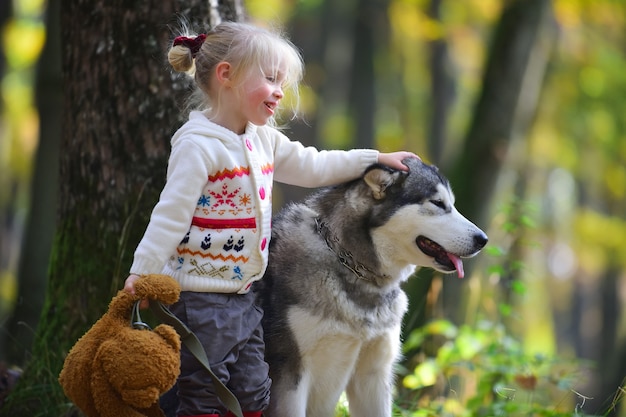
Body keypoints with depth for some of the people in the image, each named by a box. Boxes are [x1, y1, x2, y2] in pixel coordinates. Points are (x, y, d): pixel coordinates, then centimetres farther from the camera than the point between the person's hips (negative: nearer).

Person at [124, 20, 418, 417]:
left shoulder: (264, 140, 10)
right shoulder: (199, 145, -16)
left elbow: (312, 167, 20)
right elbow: (171, 214, -19)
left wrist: (376, 159, 15)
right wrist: (143, 272, -21)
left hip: (243, 294, 9)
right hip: (201, 295, -8)